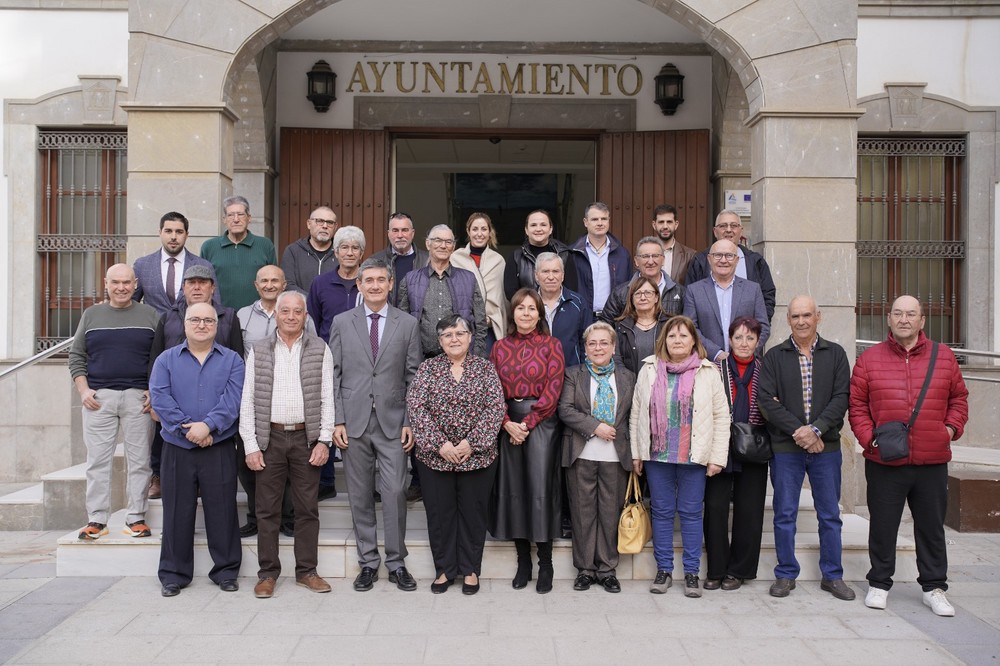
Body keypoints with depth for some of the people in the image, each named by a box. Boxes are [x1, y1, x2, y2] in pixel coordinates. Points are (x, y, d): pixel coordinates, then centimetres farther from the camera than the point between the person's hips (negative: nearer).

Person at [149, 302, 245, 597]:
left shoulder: (231, 360, 6)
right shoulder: (166, 359, 9)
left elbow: (233, 399, -7)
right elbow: (159, 397, -5)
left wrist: (209, 425, -20)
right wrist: (187, 427, -15)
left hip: (219, 448, -1)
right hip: (177, 448, 1)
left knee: (222, 510, 3)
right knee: (177, 512, 7)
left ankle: (226, 571, 16)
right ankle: (174, 573, 19)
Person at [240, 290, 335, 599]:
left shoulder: (320, 350, 4)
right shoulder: (258, 351, 6)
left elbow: (327, 398, 2)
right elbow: (247, 401, 4)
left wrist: (324, 441, -6)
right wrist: (251, 445, -3)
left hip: (307, 438, 0)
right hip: (269, 438, 1)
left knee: (307, 508, 6)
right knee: (267, 509, 6)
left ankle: (306, 571, 17)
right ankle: (268, 573, 17)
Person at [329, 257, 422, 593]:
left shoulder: (407, 324, 4)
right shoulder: (342, 322, 6)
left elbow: (413, 376, 4)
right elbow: (334, 375, 5)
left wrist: (410, 422, -2)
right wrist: (337, 420, -2)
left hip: (392, 422, -1)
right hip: (354, 422, 1)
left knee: (395, 492, -3)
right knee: (360, 496, 8)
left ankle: (396, 563, 13)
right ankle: (368, 562, 21)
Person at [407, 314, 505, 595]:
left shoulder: (485, 367, 1)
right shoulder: (428, 367, 2)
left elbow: (495, 408, -6)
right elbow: (415, 406, -7)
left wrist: (472, 443, -14)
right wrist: (440, 444, -15)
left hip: (477, 456, 0)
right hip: (435, 455, 1)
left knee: (473, 513, 8)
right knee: (439, 514, 9)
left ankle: (470, 570, 24)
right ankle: (444, 570, 25)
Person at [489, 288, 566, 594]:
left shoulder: (551, 345, 1)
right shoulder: (500, 347, 10)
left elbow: (552, 390, -5)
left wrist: (527, 424, -11)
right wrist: (507, 423, -9)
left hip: (541, 423, -3)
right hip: (508, 424, 3)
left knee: (541, 488, -4)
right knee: (513, 488, 5)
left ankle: (545, 565, 7)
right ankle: (523, 561, 17)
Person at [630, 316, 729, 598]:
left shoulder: (708, 373, 1)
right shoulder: (649, 369, 6)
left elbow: (721, 416, 1)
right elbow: (636, 413, 7)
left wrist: (717, 457, -4)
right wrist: (636, 453, 4)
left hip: (694, 457, -1)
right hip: (657, 456, 2)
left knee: (691, 513, 5)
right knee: (661, 512, 8)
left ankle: (691, 573, 16)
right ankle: (663, 570, 19)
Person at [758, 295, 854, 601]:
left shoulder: (835, 354, 6)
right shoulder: (774, 357, 4)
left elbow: (842, 397, -3)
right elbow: (766, 399, -6)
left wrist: (816, 429, -16)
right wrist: (797, 431, -15)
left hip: (826, 447, 1)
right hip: (785, 448, -1)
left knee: (830, 515, 9)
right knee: (785, 514, 5)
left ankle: (832, 575, 22)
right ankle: (786, 574, 18)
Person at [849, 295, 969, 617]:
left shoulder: (944, 357, 6)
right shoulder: (869, 358, 1)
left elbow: (959, 397, 15)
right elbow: (857, 404, 3)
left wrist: (952, 427, 1)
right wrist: (868, 437, -8)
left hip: (933, 461, 1)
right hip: (884, 462, -1)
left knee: (932, 527, 12)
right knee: (883, 526, 8)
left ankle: (934, 587, 26)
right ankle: (879, 584, 23)